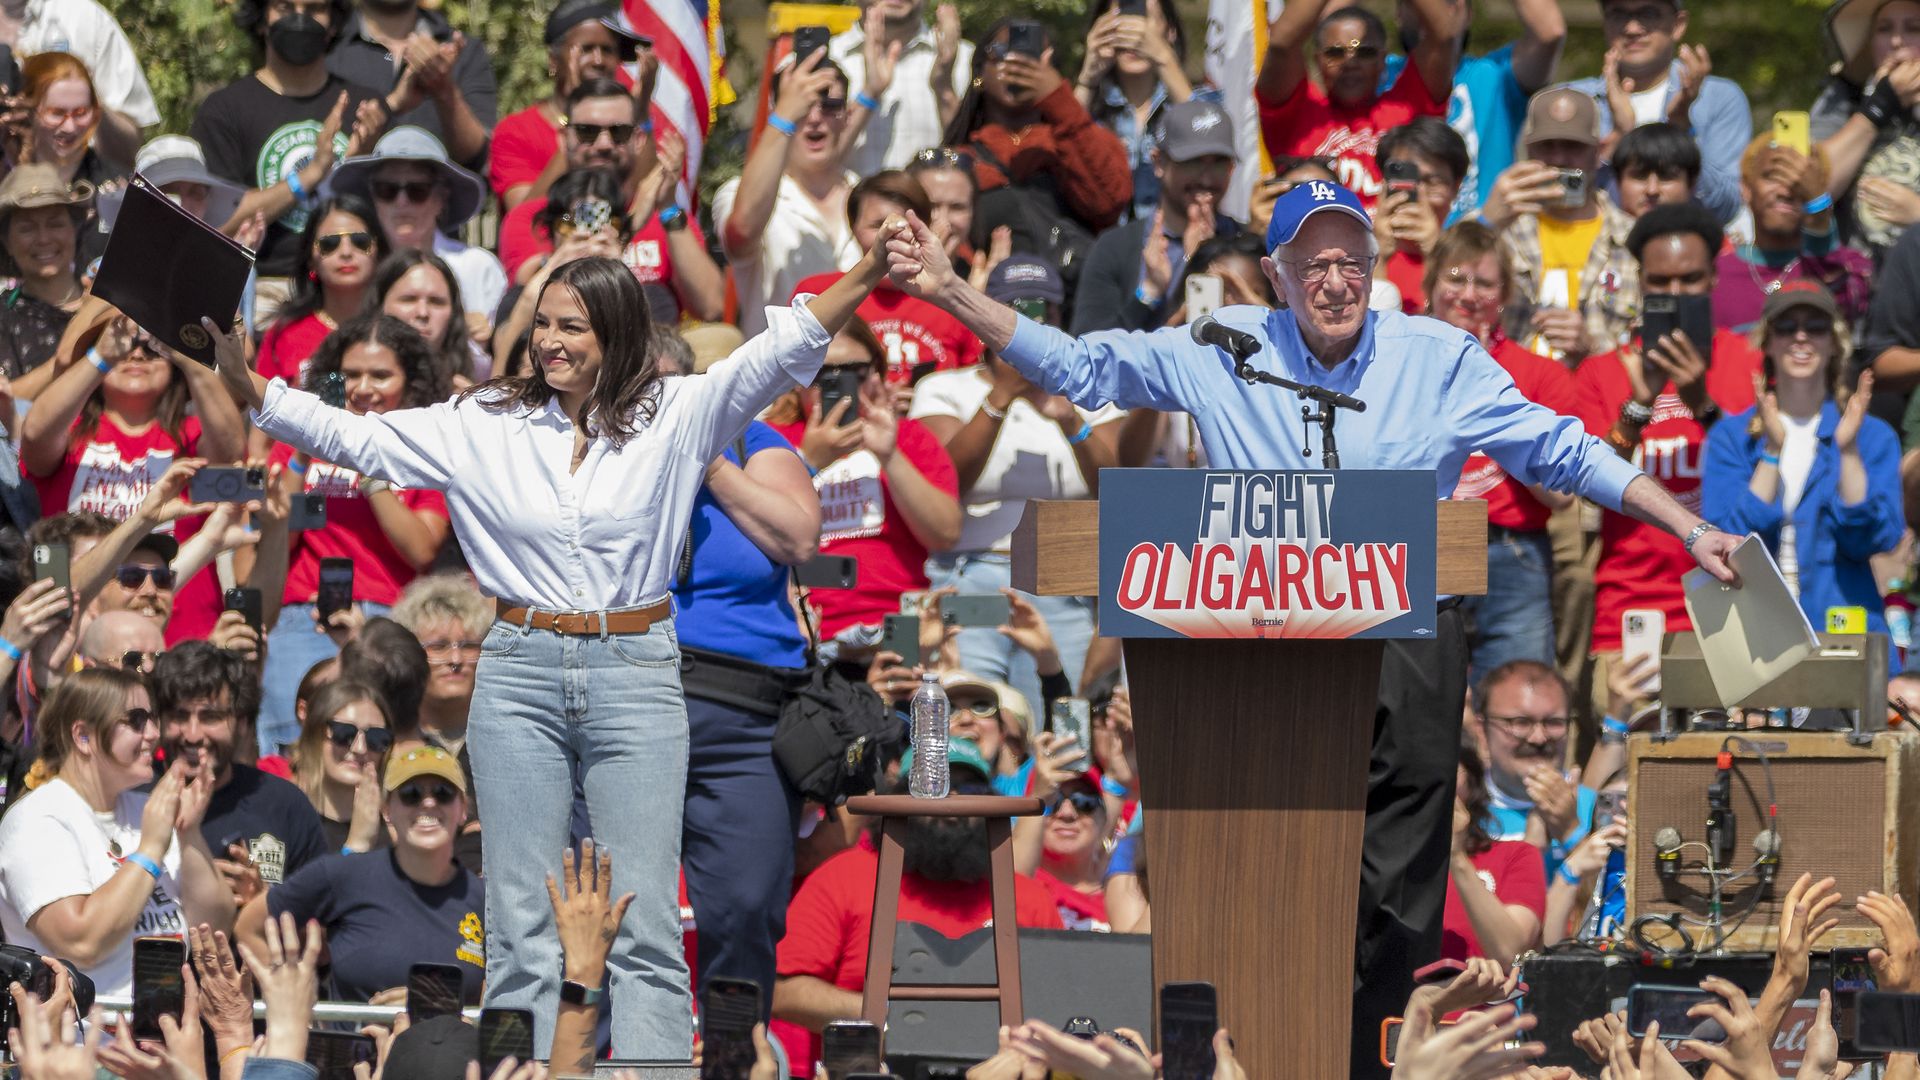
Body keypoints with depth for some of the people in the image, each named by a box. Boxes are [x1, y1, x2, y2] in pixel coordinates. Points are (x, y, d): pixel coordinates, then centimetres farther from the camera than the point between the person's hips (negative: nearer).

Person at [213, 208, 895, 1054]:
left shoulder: (675, 417, 0)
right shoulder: (482, 427, 5)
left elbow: (786, 351, -8)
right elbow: (351, 438, 4)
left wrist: (871, 271, -21)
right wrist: (243, 382, -6)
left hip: (636, 676, -1)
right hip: (520, 675, 1)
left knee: (645, 929, -2)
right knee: (521, 929, 2)